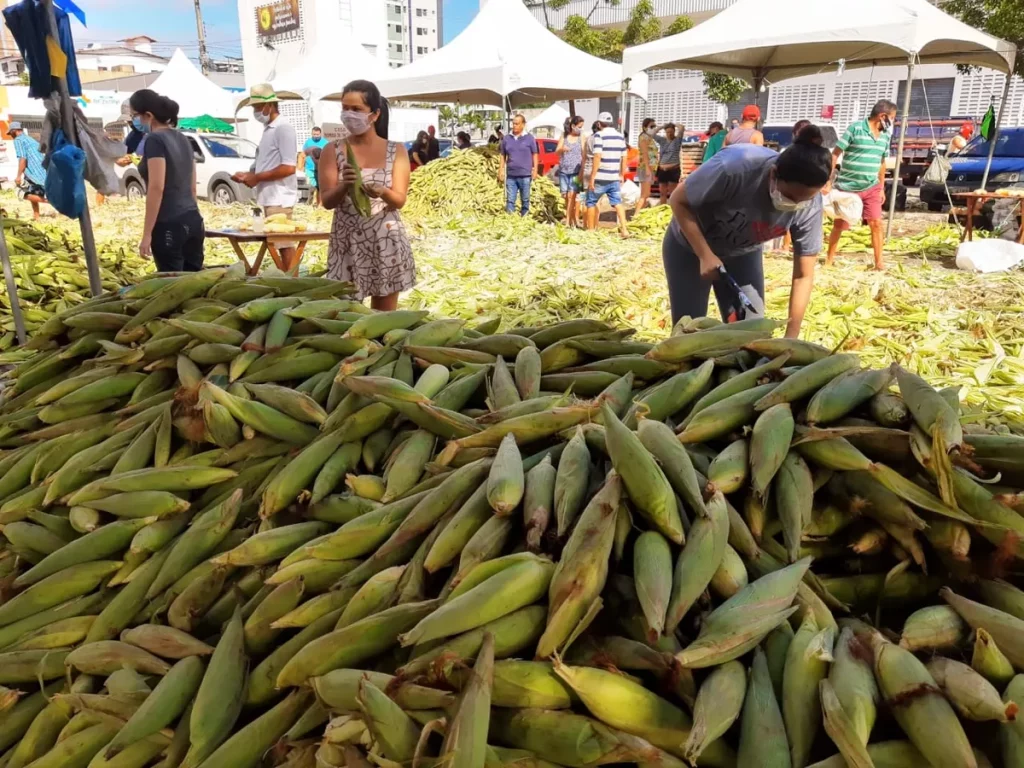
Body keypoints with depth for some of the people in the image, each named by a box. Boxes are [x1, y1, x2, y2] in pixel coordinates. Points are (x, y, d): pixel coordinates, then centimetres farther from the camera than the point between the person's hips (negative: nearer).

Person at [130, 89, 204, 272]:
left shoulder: (155, 140, -9)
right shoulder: (182, 139, 15)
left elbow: (157, 188, -17)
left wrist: (147, 234, -16)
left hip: (169, 225, -8)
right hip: (193, 221, 8)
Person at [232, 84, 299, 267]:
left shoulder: (283, 128, -11)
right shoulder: (268, 129, 17)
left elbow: (288, 168, -19)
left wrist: (257, 177, -13)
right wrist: (248, 176, 8)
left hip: (279, 198, -9)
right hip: (270, 197, 9)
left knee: (284, 244, -7)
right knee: (279, 244, 9)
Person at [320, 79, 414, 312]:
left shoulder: (396, 151, 2)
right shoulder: (333, 151, 1)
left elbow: (399, 200, -4)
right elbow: (327, 201, -4)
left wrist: (382, 192, -27)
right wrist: (345, 185, -25)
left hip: (386, 242, 1)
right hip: (347, 242, 0)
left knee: (384, 316, 7)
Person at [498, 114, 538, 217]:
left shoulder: (529, 138, 1)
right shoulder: (507, 139, 8)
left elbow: (535, 155, 2)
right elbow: (503, 156, 11)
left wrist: (535, 170, -6)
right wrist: (501, 171, 5)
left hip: (525, 175, -2)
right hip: (510, 175, 2)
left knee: (525, 200, 7)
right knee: (510, 200, 1)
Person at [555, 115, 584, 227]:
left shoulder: (581, 137, 2)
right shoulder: (564, 136, 6)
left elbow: (584, 154, -3)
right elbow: (556, 152, 5)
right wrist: (562, 149, -19)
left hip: (575, 172, -3)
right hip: (563, 171, 3)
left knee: (571, 196, -13)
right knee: (566, 196, 5)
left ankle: (568, 222, -11)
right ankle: (574, 220, 16)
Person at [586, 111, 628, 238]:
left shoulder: (599, 135, -8)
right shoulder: (620, 136, 11)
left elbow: (597, 157, -16)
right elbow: (624, 158, 13)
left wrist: (592, 177, -15)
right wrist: (622, 175, 21)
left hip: (600, 178, -5)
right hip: (615, 178, 5)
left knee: (591, 202, 10)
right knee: (617, 203, 7)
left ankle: (590, 230, 13)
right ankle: (624, 230, -6)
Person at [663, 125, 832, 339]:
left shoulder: (810, 205, -24)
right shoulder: (734, 167, -38)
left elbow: (803, 276, -16)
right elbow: (679, 201, -23)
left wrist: (791, 336, -21)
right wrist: (705, 255, -29)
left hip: (742, 254, 4)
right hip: (689, 246, -3)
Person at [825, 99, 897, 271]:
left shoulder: (886, 136, 7)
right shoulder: (855, 128, -12)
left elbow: (882, 163, 17)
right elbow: (835, 154, -12)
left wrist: (881, 188, 15)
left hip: (871, 188, 5)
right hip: (847, 187, -5)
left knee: (876, 223, -3)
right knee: (839, 225, 6)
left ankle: (879, 262, 5)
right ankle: (830, 258, 23)